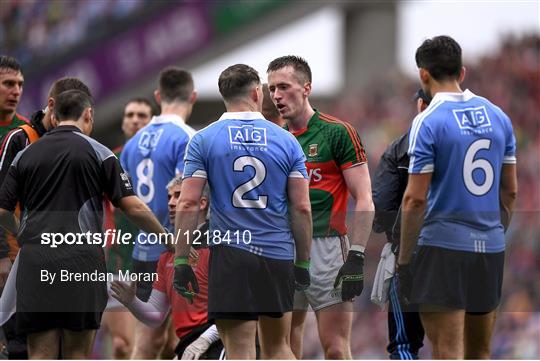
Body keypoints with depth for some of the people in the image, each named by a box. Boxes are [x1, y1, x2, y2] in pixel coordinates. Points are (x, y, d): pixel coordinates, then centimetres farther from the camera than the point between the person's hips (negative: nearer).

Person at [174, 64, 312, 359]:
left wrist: (181, 261, -2)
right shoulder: (286, 141, 4)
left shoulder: (203, 140, -1)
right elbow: (302, 208, 3)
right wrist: (303, 262, 11)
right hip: (278, 258, 2)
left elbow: (188, 204, -7)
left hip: (230, 256, -2)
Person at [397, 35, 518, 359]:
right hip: (491, 248, 6)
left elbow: (416, 199, -12)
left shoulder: (428, 122, -10)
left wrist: (404, 260, -6)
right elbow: (511, 191, 13)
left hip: (444, 247, -6)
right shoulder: (498, 116, 8)